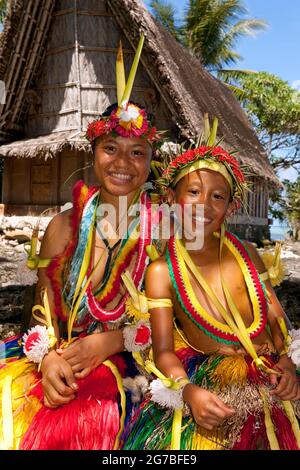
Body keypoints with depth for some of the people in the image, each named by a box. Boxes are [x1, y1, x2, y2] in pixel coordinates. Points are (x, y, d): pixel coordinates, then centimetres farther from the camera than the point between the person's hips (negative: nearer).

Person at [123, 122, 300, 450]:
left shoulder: (247, 254, 6)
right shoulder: (161, 272, -3)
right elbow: (163, 349, -6)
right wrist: (189, 392, -22)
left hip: (269, 379, 4)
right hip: (206, 383, -3)